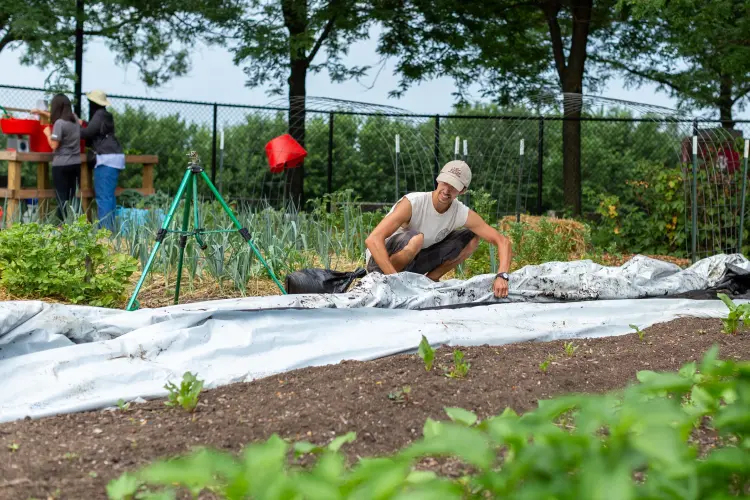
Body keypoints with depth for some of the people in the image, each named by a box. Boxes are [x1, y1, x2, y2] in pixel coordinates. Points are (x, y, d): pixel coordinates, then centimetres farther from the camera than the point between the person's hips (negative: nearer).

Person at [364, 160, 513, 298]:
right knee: (415, 238, -38)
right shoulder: (412, 203, -28)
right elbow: (372, 240, -38)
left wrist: (502, 276, -29)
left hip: (412, 262, 6)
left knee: (471, 238, -5)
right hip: (381, 261, -5)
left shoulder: (462, 214, -12)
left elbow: (503, 241, -11)